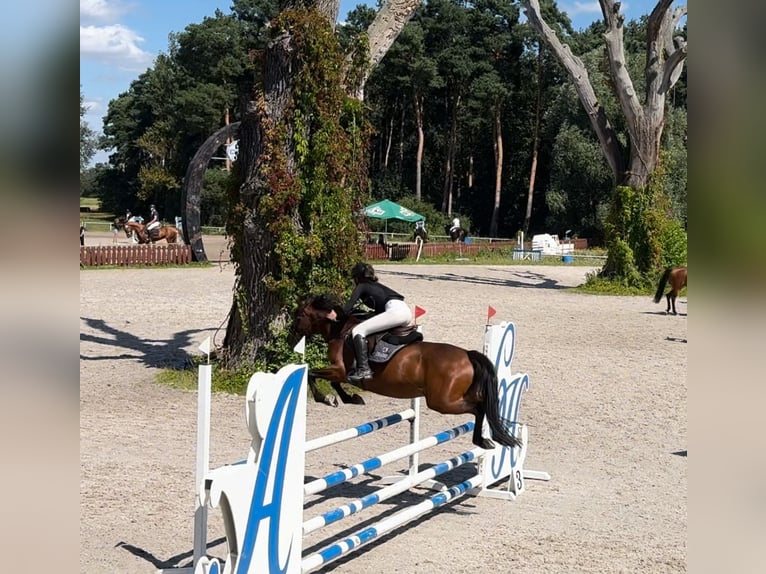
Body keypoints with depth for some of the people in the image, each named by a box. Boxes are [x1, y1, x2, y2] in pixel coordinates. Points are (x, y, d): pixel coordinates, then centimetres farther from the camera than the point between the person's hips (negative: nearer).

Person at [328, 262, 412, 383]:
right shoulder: (376, 285, 33)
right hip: (406, 311, 9)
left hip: (395, 311, -9)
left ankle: (364, 370, -19)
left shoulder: (362, 286, 11)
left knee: (358, 330, -9)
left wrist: (335, 315, 17)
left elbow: (348, 308, 3)